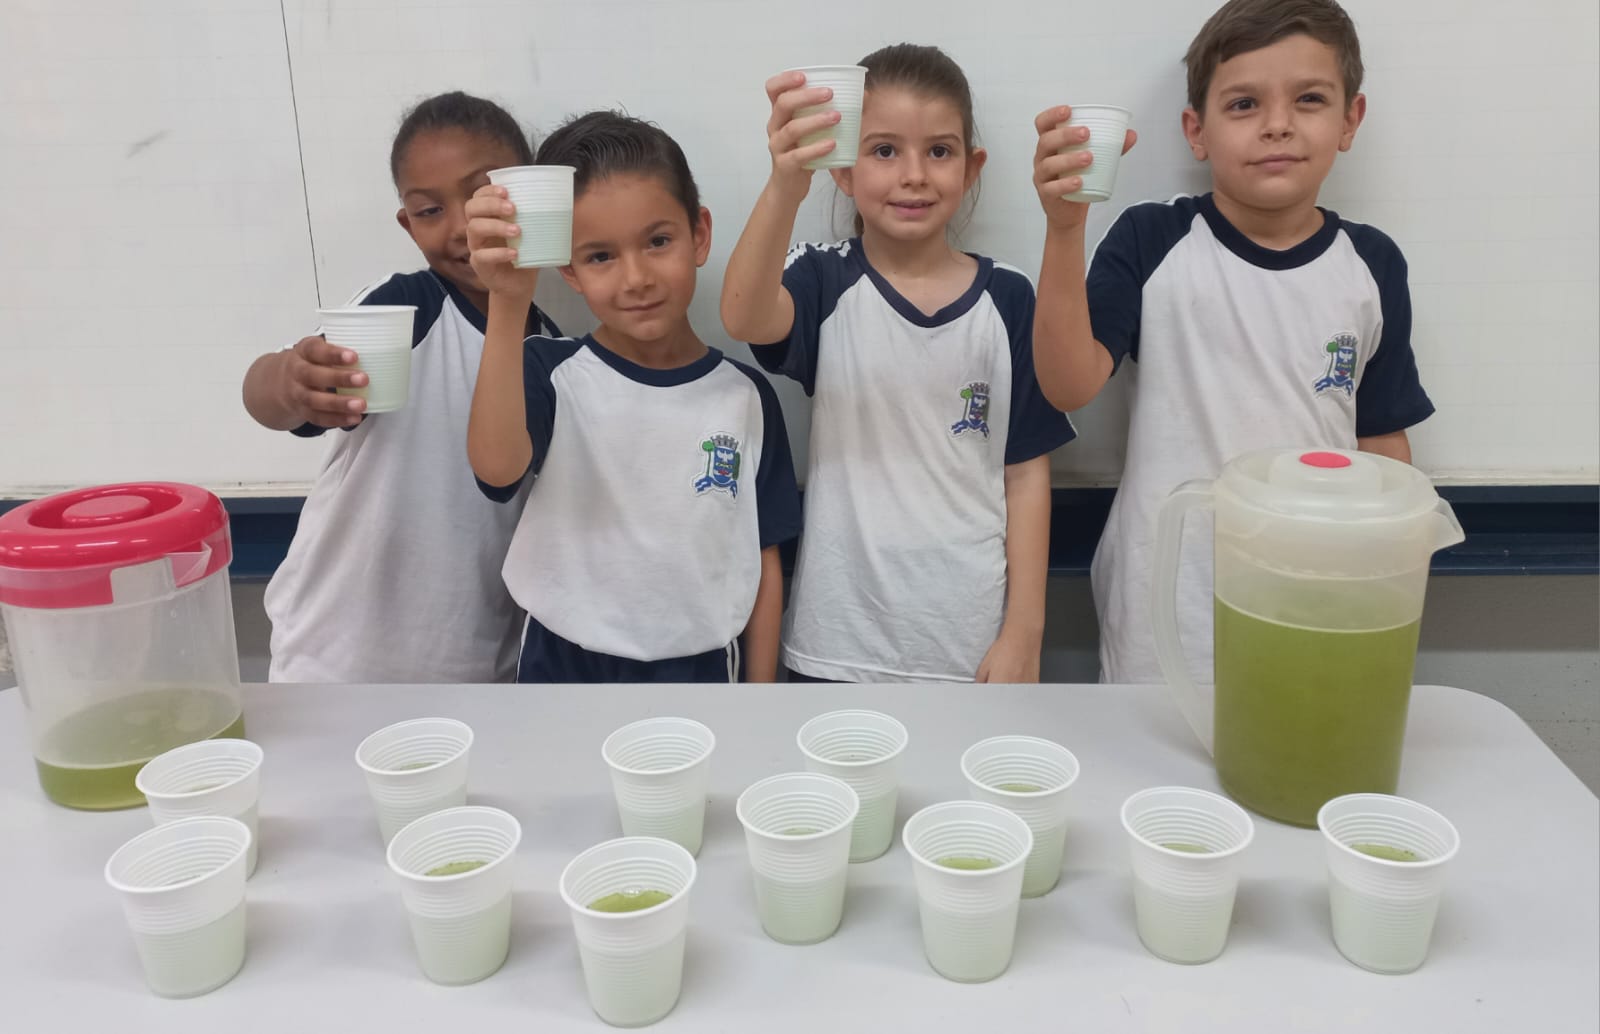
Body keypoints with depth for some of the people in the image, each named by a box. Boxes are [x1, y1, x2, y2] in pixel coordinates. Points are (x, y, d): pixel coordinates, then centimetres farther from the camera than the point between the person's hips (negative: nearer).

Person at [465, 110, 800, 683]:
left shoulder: (745, 396, -5)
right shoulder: (548, 374, -10)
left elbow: (764, 563, 1)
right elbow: (496, 467, -32)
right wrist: (507, 303, -42)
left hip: (703, 670, 1)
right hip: (565, 670, 0)